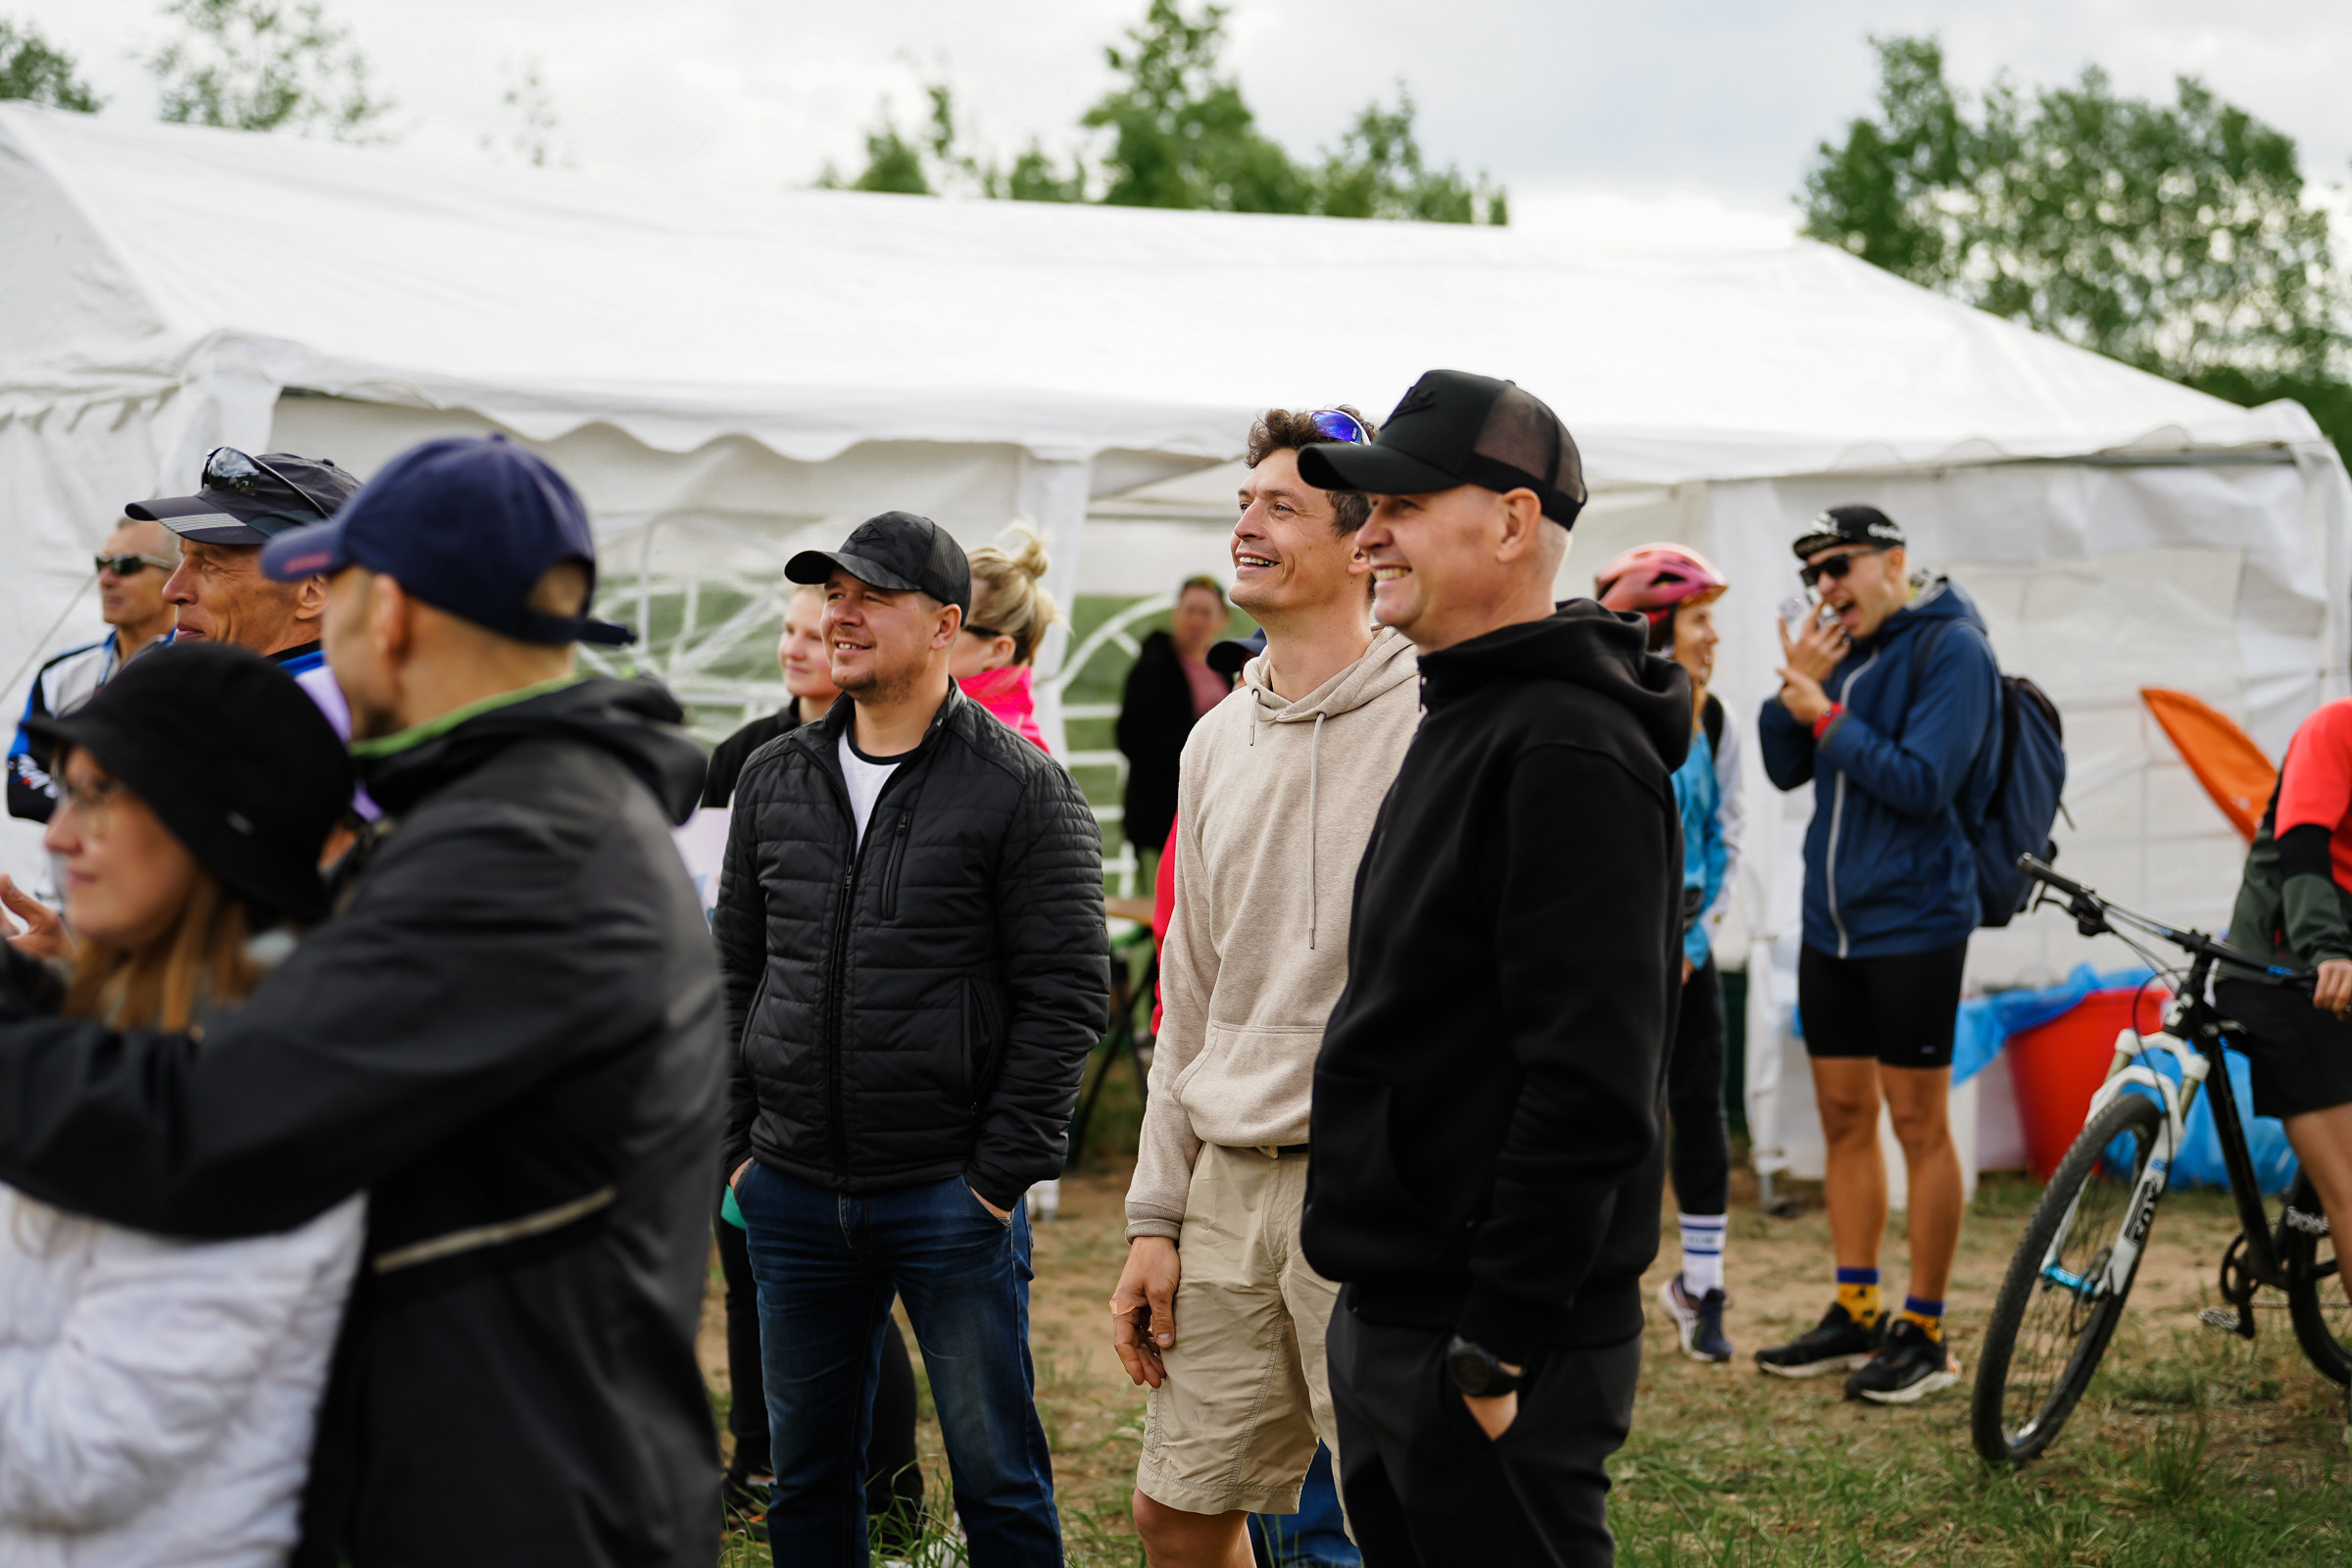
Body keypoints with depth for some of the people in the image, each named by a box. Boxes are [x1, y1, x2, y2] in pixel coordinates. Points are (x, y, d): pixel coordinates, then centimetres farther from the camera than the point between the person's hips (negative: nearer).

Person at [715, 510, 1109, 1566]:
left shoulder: (1022, 789, -6)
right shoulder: (772, 782, 10)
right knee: (806, 1477, 13)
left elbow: (1067, 993, -8)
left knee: (996, 1478, 4)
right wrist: (735, 1146, 8)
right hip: (793, 1197, 5)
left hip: (951, 1199, -5)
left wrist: (1002, 1171, -11)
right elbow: (735, 974, 15)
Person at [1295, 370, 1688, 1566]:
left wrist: (1500, 1346, -23)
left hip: (1494, 1348, -10)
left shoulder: (1567, 751, -18)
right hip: (1388, 1327, 10)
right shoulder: (1462, 725, 16)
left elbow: (1590, 1084, -24)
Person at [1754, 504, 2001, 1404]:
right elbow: (1785, 770, 9)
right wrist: (1797, 688, -6)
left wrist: (1827, 717, -15)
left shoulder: (1951, 648, -10)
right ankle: (1854, 1314, 20)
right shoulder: (1843, 650, 10)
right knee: (1844, 1115, 11)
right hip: (1832, 923, 7)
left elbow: (1923, 783, -19)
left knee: (1917, 1124, -1)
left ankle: (1924, 1334, 5)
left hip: (1912, 923, -7)